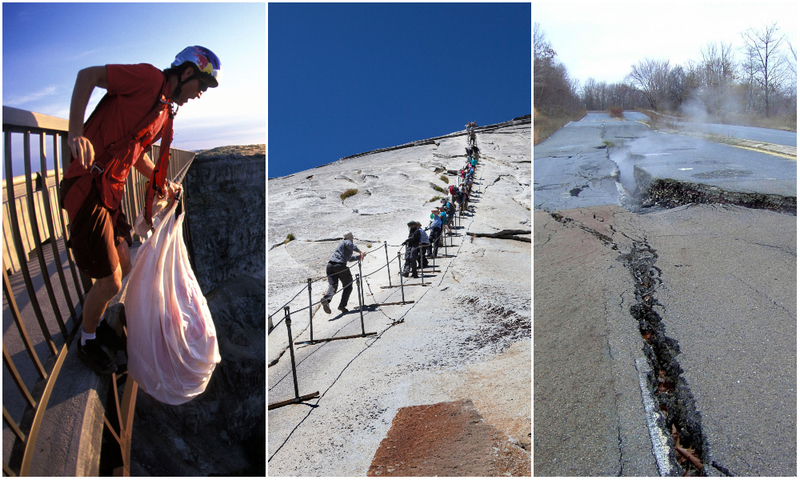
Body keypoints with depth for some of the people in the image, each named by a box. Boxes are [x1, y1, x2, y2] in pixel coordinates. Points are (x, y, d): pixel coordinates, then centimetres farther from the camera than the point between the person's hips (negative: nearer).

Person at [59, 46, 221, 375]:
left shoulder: (165, 113, 17)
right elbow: (87, 75, -15)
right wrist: (76, 132, -25)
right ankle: (87, 343, 23)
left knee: (123, 270, 19)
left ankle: (95, 324, 42)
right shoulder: (150, 78, -11)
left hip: (112, 192, 10)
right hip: (89, 187, -9)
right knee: (110, 281, -1)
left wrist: (161, 182, 16)